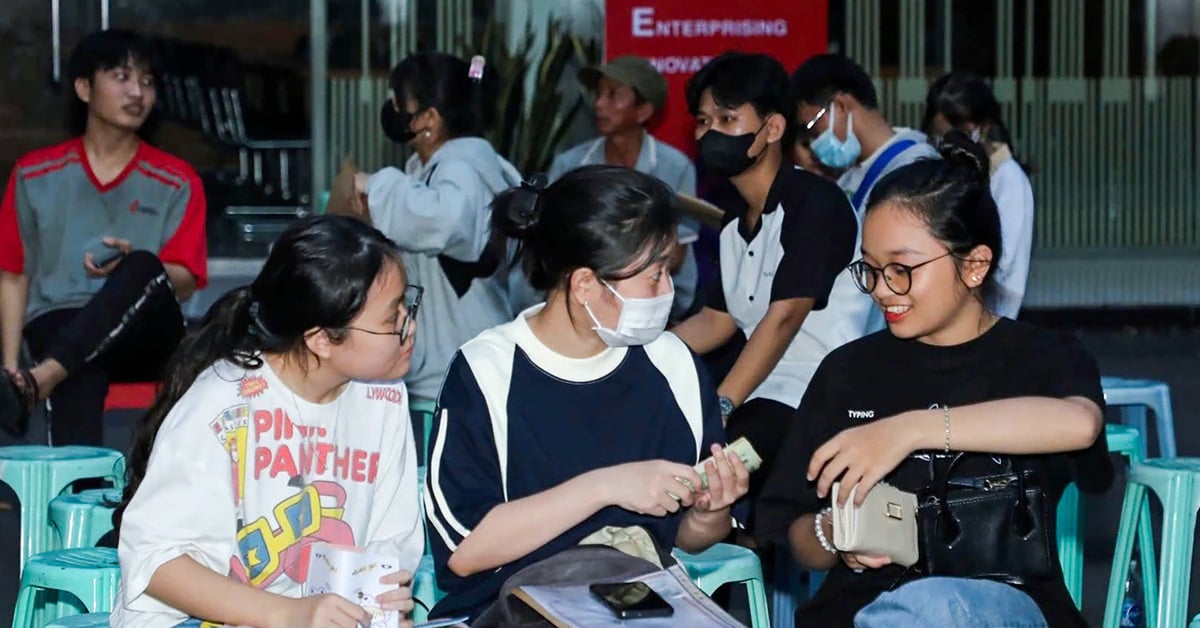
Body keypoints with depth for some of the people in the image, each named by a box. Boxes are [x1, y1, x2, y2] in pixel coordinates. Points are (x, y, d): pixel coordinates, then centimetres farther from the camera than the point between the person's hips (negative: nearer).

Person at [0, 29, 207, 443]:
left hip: (146, 336, 1)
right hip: (60, 325, 0)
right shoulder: (35, 175, 12)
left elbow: (185, 283, 3)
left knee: (143, 268, -35)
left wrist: (132, 268, -19)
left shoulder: (176, 182, 10)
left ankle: (41, 380, -47)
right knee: (80, 377, -39)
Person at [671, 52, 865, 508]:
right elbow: (718, 320, 21)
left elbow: (784, 317, -20)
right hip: (763, 397, 9)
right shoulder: (734, 225, 15)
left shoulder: (814, 202, -13)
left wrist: (718, 407, -26)